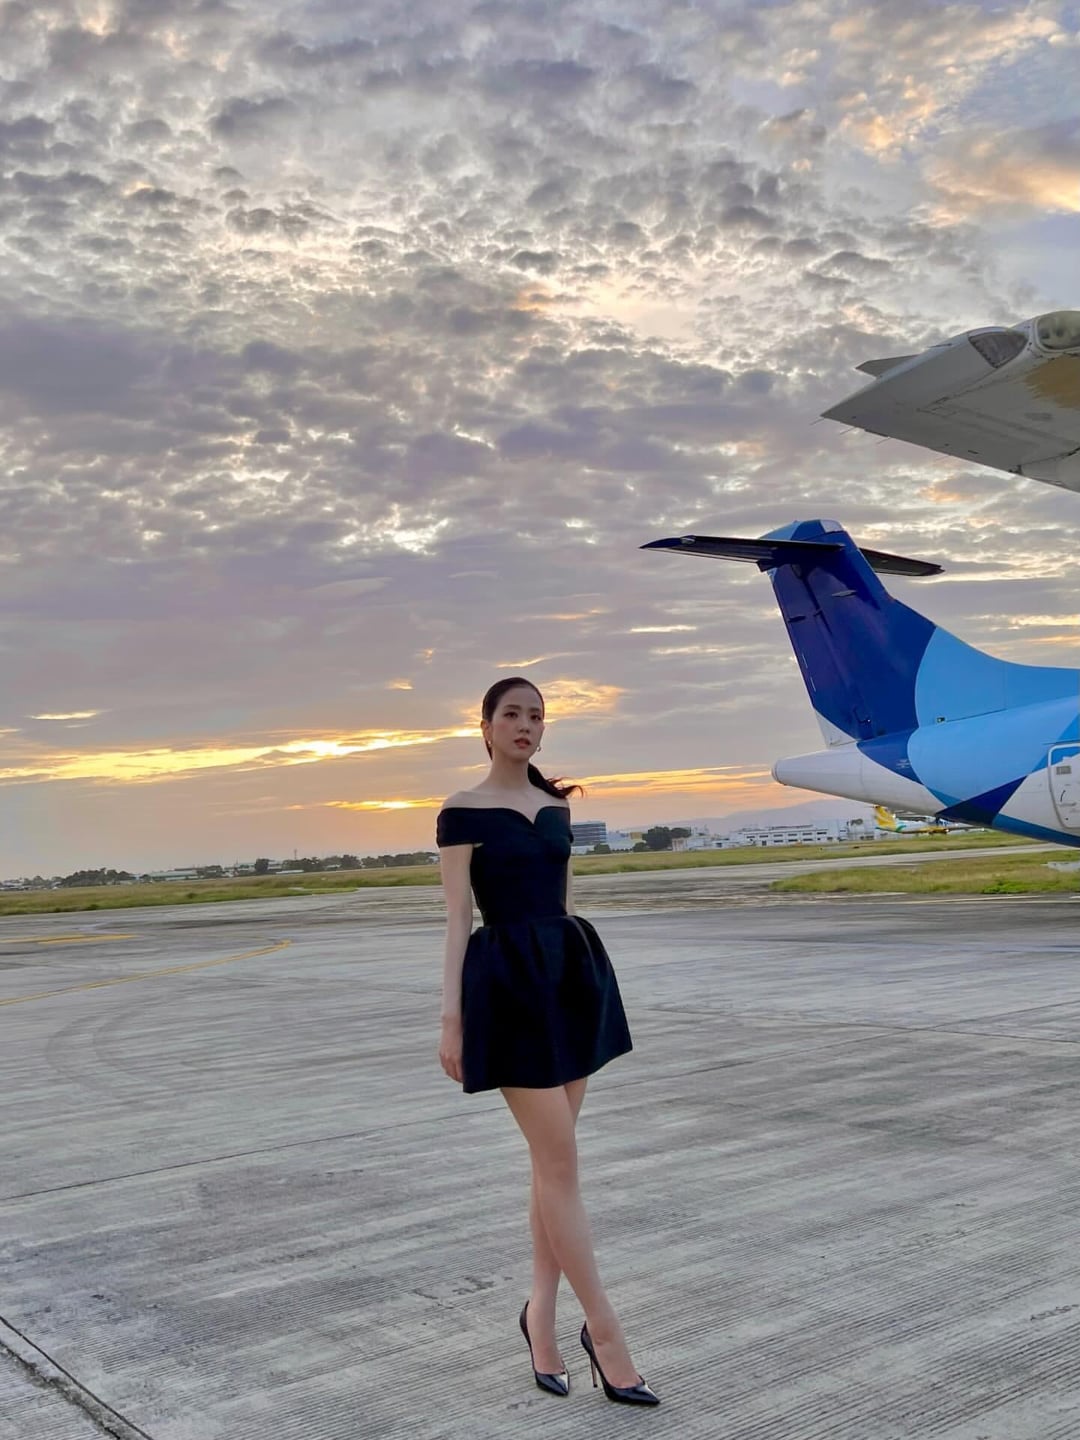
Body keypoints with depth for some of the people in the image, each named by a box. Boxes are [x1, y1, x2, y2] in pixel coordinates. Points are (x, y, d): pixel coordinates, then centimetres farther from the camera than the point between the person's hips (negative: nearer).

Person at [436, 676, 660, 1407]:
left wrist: (583, 985, 18)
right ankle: (605, 1328, 7)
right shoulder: (464, 811, -5)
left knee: (553, 1159, 10)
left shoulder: (556, 806, 12)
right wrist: (451, 1018, -11)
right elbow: (457, 919, -8)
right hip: (509, 983, -6)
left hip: (573, 973, 6)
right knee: (560, 1161, -4)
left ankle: (541, 1312, 23)